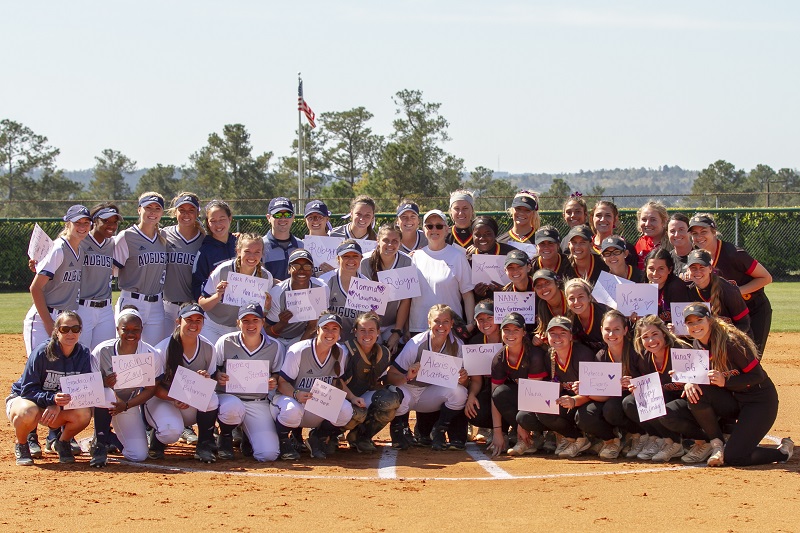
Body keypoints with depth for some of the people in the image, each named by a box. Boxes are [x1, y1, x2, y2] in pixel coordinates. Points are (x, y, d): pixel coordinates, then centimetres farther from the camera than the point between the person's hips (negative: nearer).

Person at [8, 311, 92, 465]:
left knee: (84, 413, -29)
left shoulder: (84, 354, -11)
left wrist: (58, 406, -31)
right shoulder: (42, 352, -22)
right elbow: (28, 390, -22)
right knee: (27, 412, -40)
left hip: (58, 407, 3)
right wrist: (52, 399, -41)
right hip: (23, 399, -3)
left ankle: (62, 442, 4)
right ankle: (21, 446, -6)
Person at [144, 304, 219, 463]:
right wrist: (173, 399, -29)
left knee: (211, 398, -31)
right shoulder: (162, 350, -15)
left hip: (193, 405, 4)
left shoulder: (208, 348, -4)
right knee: (172, 431, -35)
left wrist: (207, 379, -22)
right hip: (163, 399, -4)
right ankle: (156, 438, 5)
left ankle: (205, 445, -10)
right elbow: (153, 386, -12)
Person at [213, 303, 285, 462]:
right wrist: (217, 376, -21)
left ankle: (247, 438, 22)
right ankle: (225, 437, -3)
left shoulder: (275, 347, 2)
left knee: (269, 454, -17)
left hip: (259, 403, 1)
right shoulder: (226, 342, -2)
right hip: (228, 397, -1)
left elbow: (279, 376, 10)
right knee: (234, 407, -41)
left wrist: (275, 382, -14)